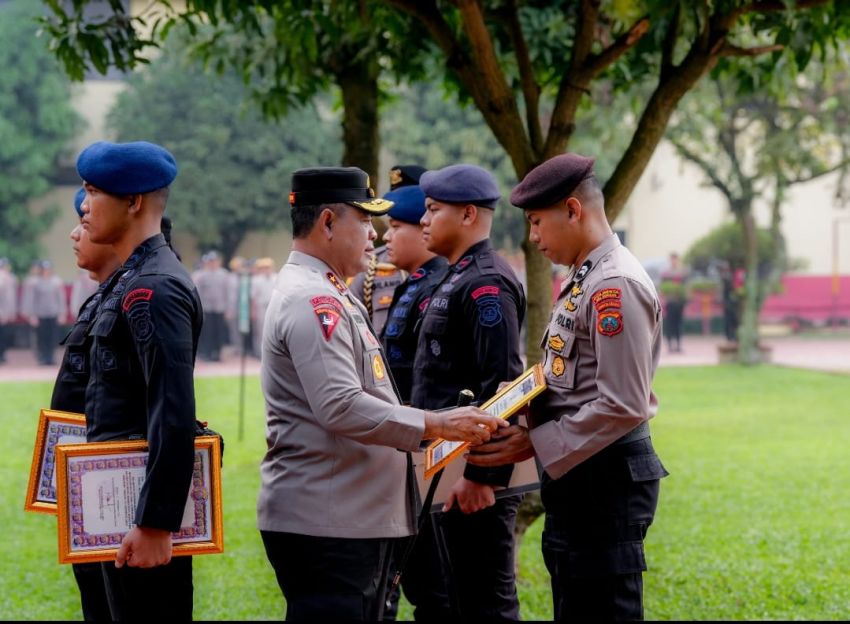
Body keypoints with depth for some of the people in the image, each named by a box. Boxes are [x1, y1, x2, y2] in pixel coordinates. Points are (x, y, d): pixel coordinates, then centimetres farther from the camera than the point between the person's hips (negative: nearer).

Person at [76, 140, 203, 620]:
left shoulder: (153, 289, -18)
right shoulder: (134, 279, 14)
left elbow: (175, 418, -25)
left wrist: (155, 525, -25)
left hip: (146, 507, -10)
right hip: (124, 498, 10)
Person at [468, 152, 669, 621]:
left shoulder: (616, 286, -17)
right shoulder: (583, 280, 15)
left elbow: (623, 406, -22)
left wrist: (535, 443, -18)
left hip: (604, 477, -10)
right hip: (575, 472, 10)